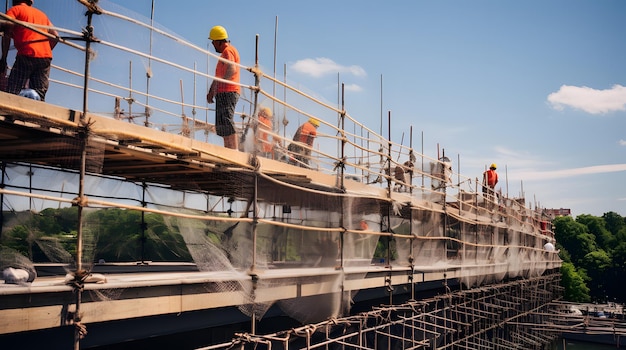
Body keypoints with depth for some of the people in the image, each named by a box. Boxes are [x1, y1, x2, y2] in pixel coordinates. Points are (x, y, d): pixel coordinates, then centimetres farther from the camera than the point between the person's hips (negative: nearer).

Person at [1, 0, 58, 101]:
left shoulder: (14, 9, 11)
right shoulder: (41, 14, 28)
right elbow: (55, 36, 22)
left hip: (26, 55, -5)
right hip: (46, 57, 5)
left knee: (12, 95, -8)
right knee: (39, 97, 0)